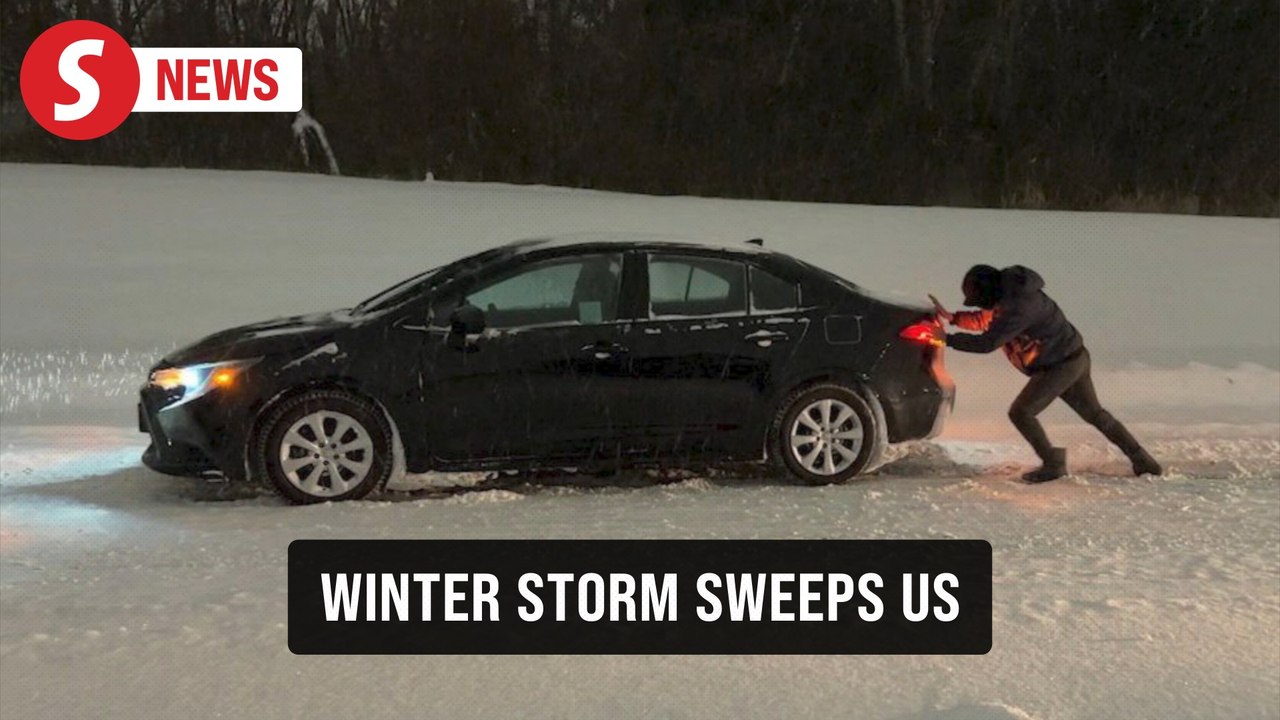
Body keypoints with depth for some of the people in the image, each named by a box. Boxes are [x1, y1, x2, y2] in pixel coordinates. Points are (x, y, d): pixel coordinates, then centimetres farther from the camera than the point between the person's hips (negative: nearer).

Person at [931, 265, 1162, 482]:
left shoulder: (1018, 307, -27)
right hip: (1074, 358, 10)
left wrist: (948, 339, -24)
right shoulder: (1009, 293, 4)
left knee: (1020, 412, -8)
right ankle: (1142, 460, 27)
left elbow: (987, 343, -29)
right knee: (1094, 413, 19)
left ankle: (1053, 463, 2)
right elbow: (987, 319, 19)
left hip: (1060, 366, -10)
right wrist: (953, 318, 7)